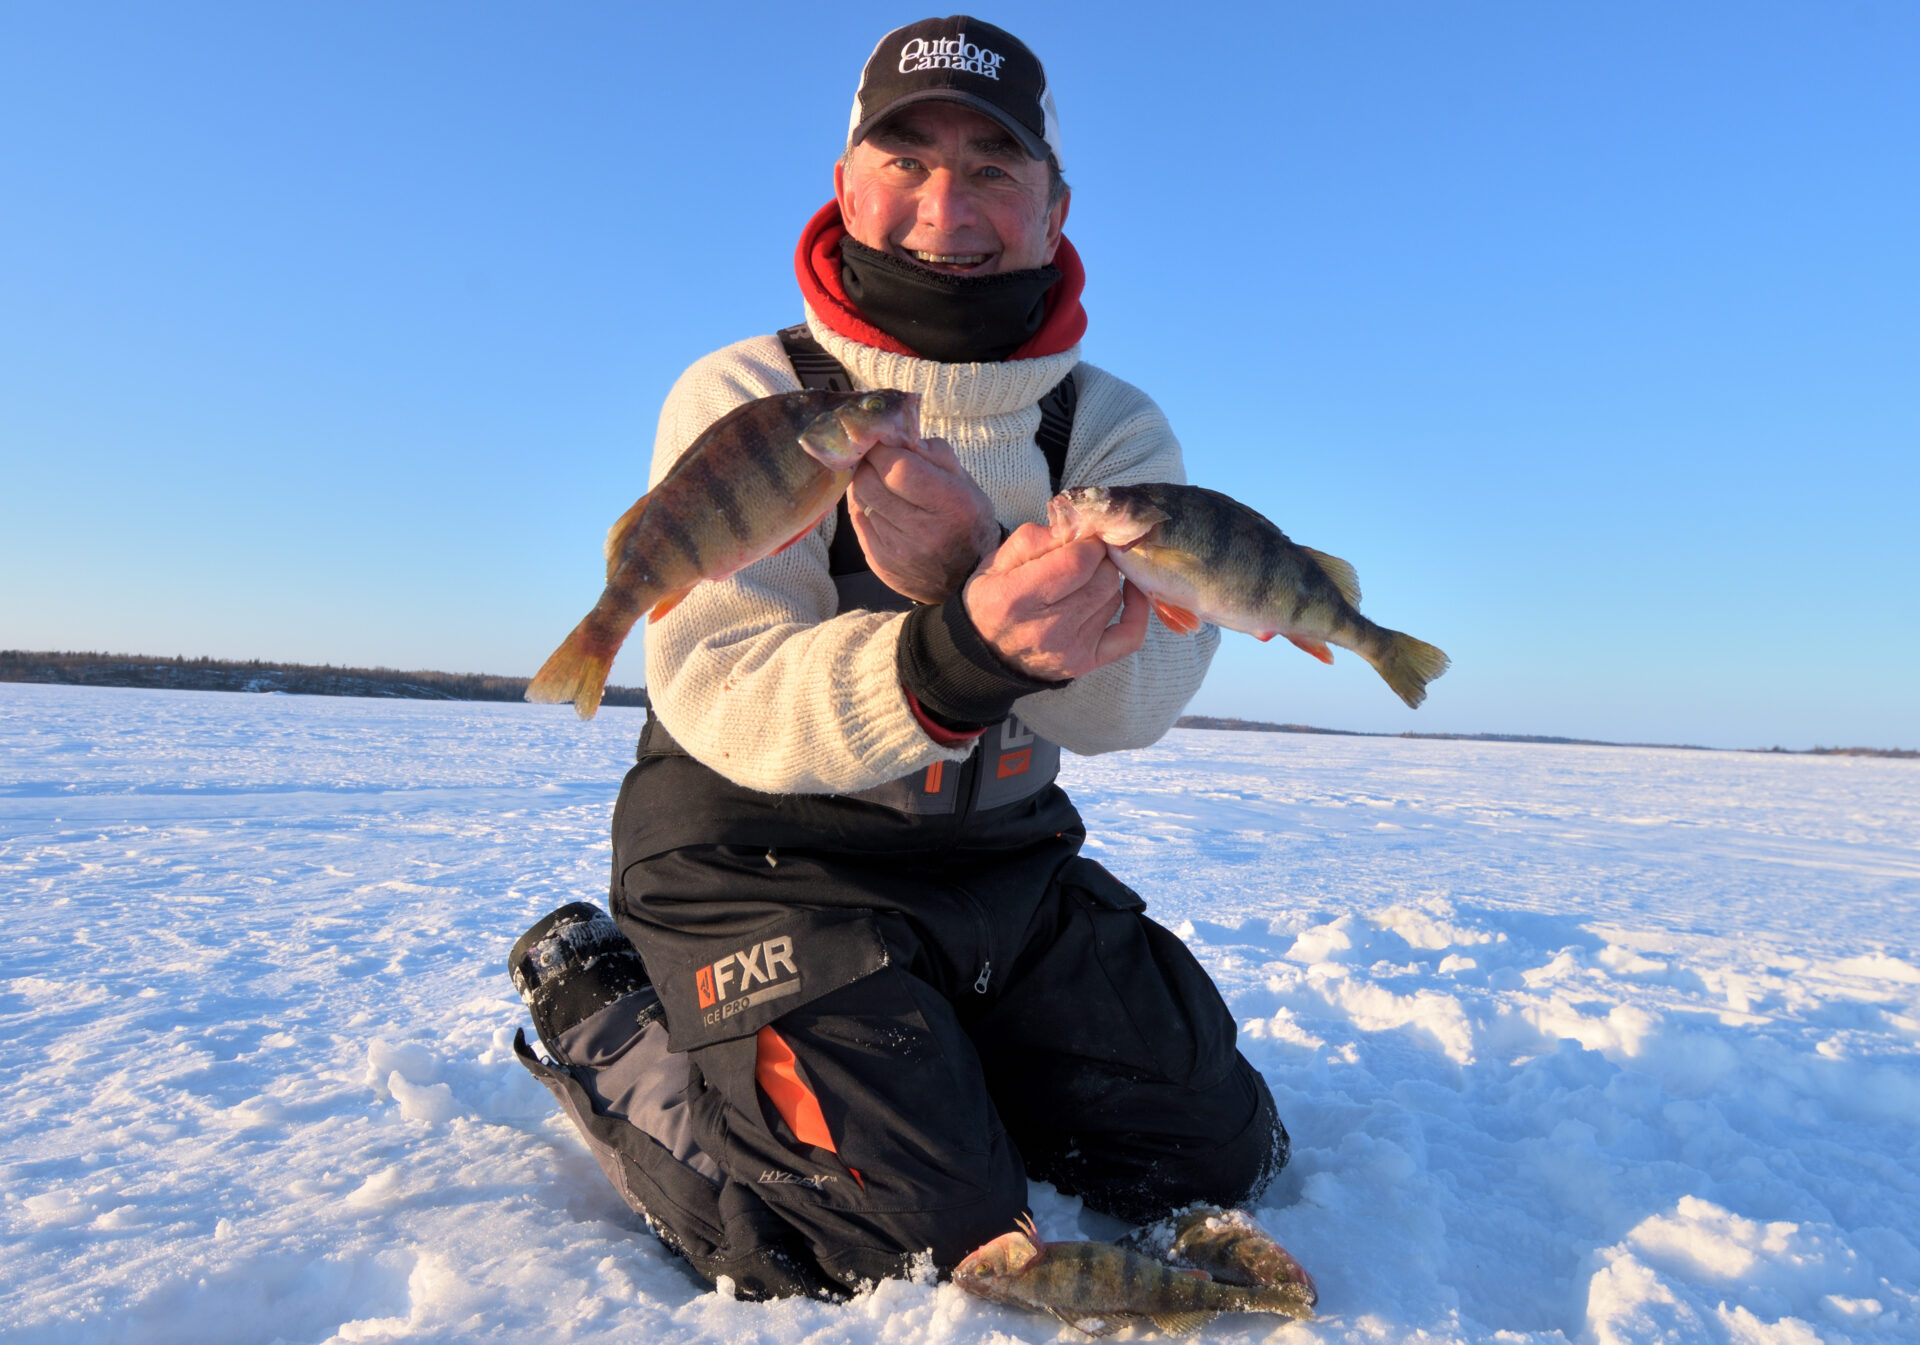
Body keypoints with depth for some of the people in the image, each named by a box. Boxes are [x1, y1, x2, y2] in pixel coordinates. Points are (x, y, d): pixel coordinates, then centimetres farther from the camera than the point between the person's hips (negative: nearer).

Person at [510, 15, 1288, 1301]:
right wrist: (955, 658, -41)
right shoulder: (742, 398, -10)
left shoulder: (1115, 427, 0)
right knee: (922, 1238, -16)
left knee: (1219, 1151, 5)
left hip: (1007, 862, 5)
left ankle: (944, 1049, 26)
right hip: (763, 858, -4)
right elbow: (719, 690, -22)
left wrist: (984, 575, -39)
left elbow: (1140, 688, -17)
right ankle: (603, 1014, 7)